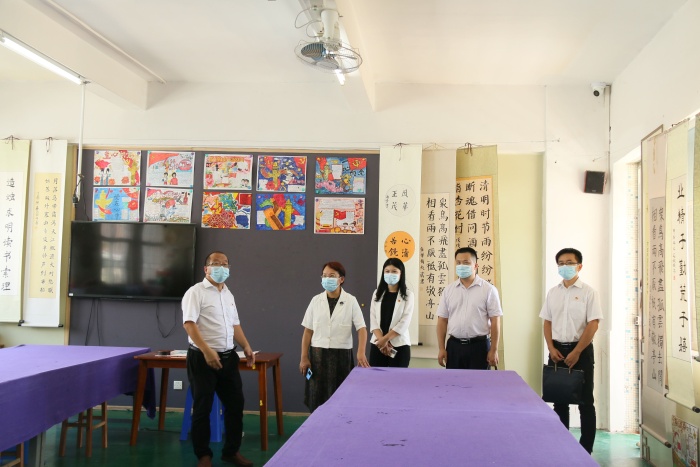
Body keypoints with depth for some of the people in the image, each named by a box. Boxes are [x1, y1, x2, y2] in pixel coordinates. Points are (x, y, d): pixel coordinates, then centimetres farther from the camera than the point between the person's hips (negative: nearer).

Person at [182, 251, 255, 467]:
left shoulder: (228, 294, 14)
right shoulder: (196, 292, -9)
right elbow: (189, 324, -18)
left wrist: (246, 347, 11)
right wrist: (207, 351, -27)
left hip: (228, 356, 7)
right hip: (203, 358, -7)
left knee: (235, 403, 10)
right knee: (202, 407, 3)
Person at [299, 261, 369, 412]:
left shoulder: (350, 301, -4)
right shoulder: (316, 300, 3)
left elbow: (361, 328, -9)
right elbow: (308, 331, 7)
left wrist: (361, 352, -24)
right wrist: (304, 358, 3)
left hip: (341, 354, -2)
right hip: (318, 354, 2)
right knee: (317, 398, 3)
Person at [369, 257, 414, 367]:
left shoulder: (407, 295, -1)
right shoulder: (377, 293, 10)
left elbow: (404, 322, -9)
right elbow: (373, 319, 2)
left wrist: (385, 338, -14)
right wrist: (381, 340, -12)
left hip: (399, 345, -3)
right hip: (377, 344, 3)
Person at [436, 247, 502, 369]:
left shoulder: (488, 289, -3)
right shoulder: (448, 290, 7)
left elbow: (495, 321, -4)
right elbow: (442, 320, 7)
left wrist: (494, 350, -8)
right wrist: (441, 348, 1)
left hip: (479, 345, -3)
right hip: (454, 346, 3)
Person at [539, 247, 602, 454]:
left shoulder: (588, 292, -6)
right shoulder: (553, 292, 8)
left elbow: (593, 324, -12)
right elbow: (547, 322, 11)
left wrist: (576, 352, -16)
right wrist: (551, 348, -3)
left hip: (581, 350, -4)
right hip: (557, 350, 5)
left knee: (585, 401, 3)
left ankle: (586, 449, 12)